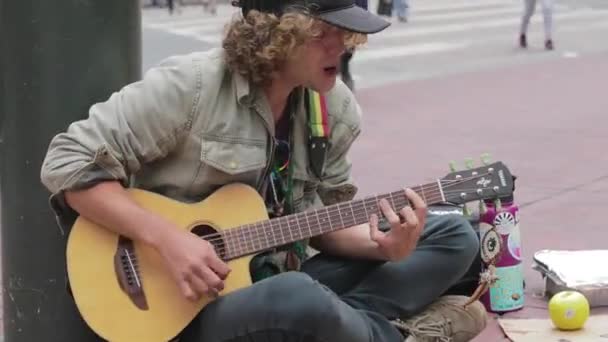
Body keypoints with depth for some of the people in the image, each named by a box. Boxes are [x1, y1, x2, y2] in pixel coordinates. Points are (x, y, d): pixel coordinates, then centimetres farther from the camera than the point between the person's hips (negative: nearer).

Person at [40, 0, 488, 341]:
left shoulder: (336, 108, 1)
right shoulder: (189, 87, -17)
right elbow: (68, 165, -16)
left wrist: (380, 244, -14)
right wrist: (166, 237, -26)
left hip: (280, 284, 7)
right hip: (189, 306, -6)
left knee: (455, 238, 3)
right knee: (300, 300, -40)